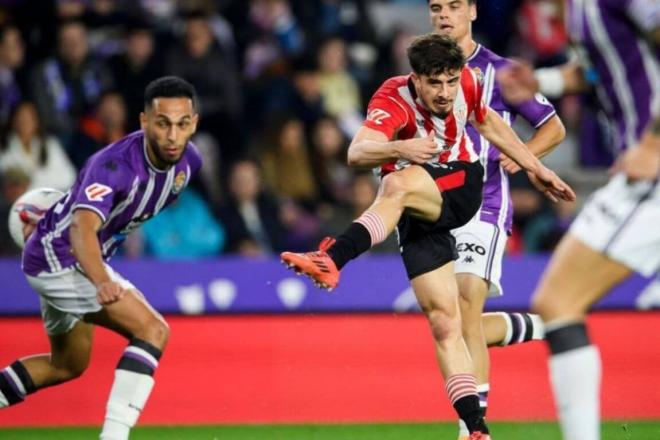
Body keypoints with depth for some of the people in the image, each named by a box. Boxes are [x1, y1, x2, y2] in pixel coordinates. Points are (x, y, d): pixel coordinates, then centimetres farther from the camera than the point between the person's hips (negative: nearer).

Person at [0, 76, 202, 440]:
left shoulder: (188, 160, -7)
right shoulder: (115, 164, -32)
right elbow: (82, 228, -47)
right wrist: (102, 281, -66)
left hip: (78, 261, 9)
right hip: (57, 256, -9)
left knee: (68, 365, 25)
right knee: (153, 329, -23)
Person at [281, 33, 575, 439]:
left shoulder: (467, 83, -8)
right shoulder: (393, 102, -21)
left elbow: (487, 121, 17)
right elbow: (358, 153, -41)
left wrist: (535, 168, 22)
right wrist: (399, 149, -61)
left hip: (461, 184, 1)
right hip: (420, 216, -1)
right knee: (445, 323, -10)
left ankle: (332, 259, -50)